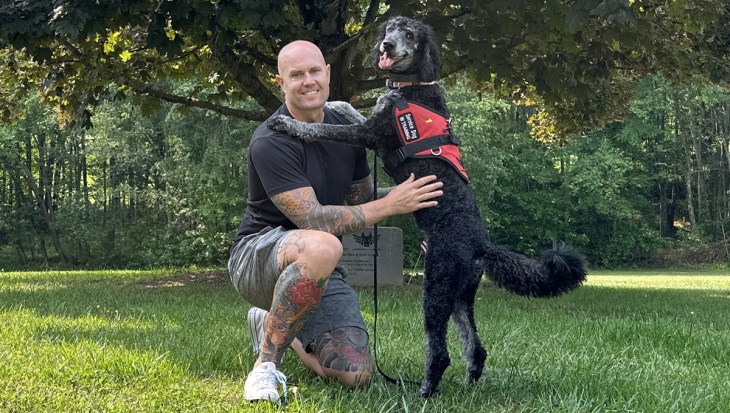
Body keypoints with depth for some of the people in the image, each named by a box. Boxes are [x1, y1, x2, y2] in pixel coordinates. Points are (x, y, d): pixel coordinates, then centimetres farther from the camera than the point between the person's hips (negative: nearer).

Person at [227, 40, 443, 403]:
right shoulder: (270, 142, -19)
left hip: (318, 273, 7)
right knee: (322, 247, -42)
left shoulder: (346, 129, 4)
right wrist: (390, 205, -24)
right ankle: (266, 362, -22)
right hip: (258, 257, -6)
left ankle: (277, 324, 19)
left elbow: (362, 199, 17)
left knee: (355, 377, -11)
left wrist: (406, 195, -1)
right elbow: (312, 219, -25)